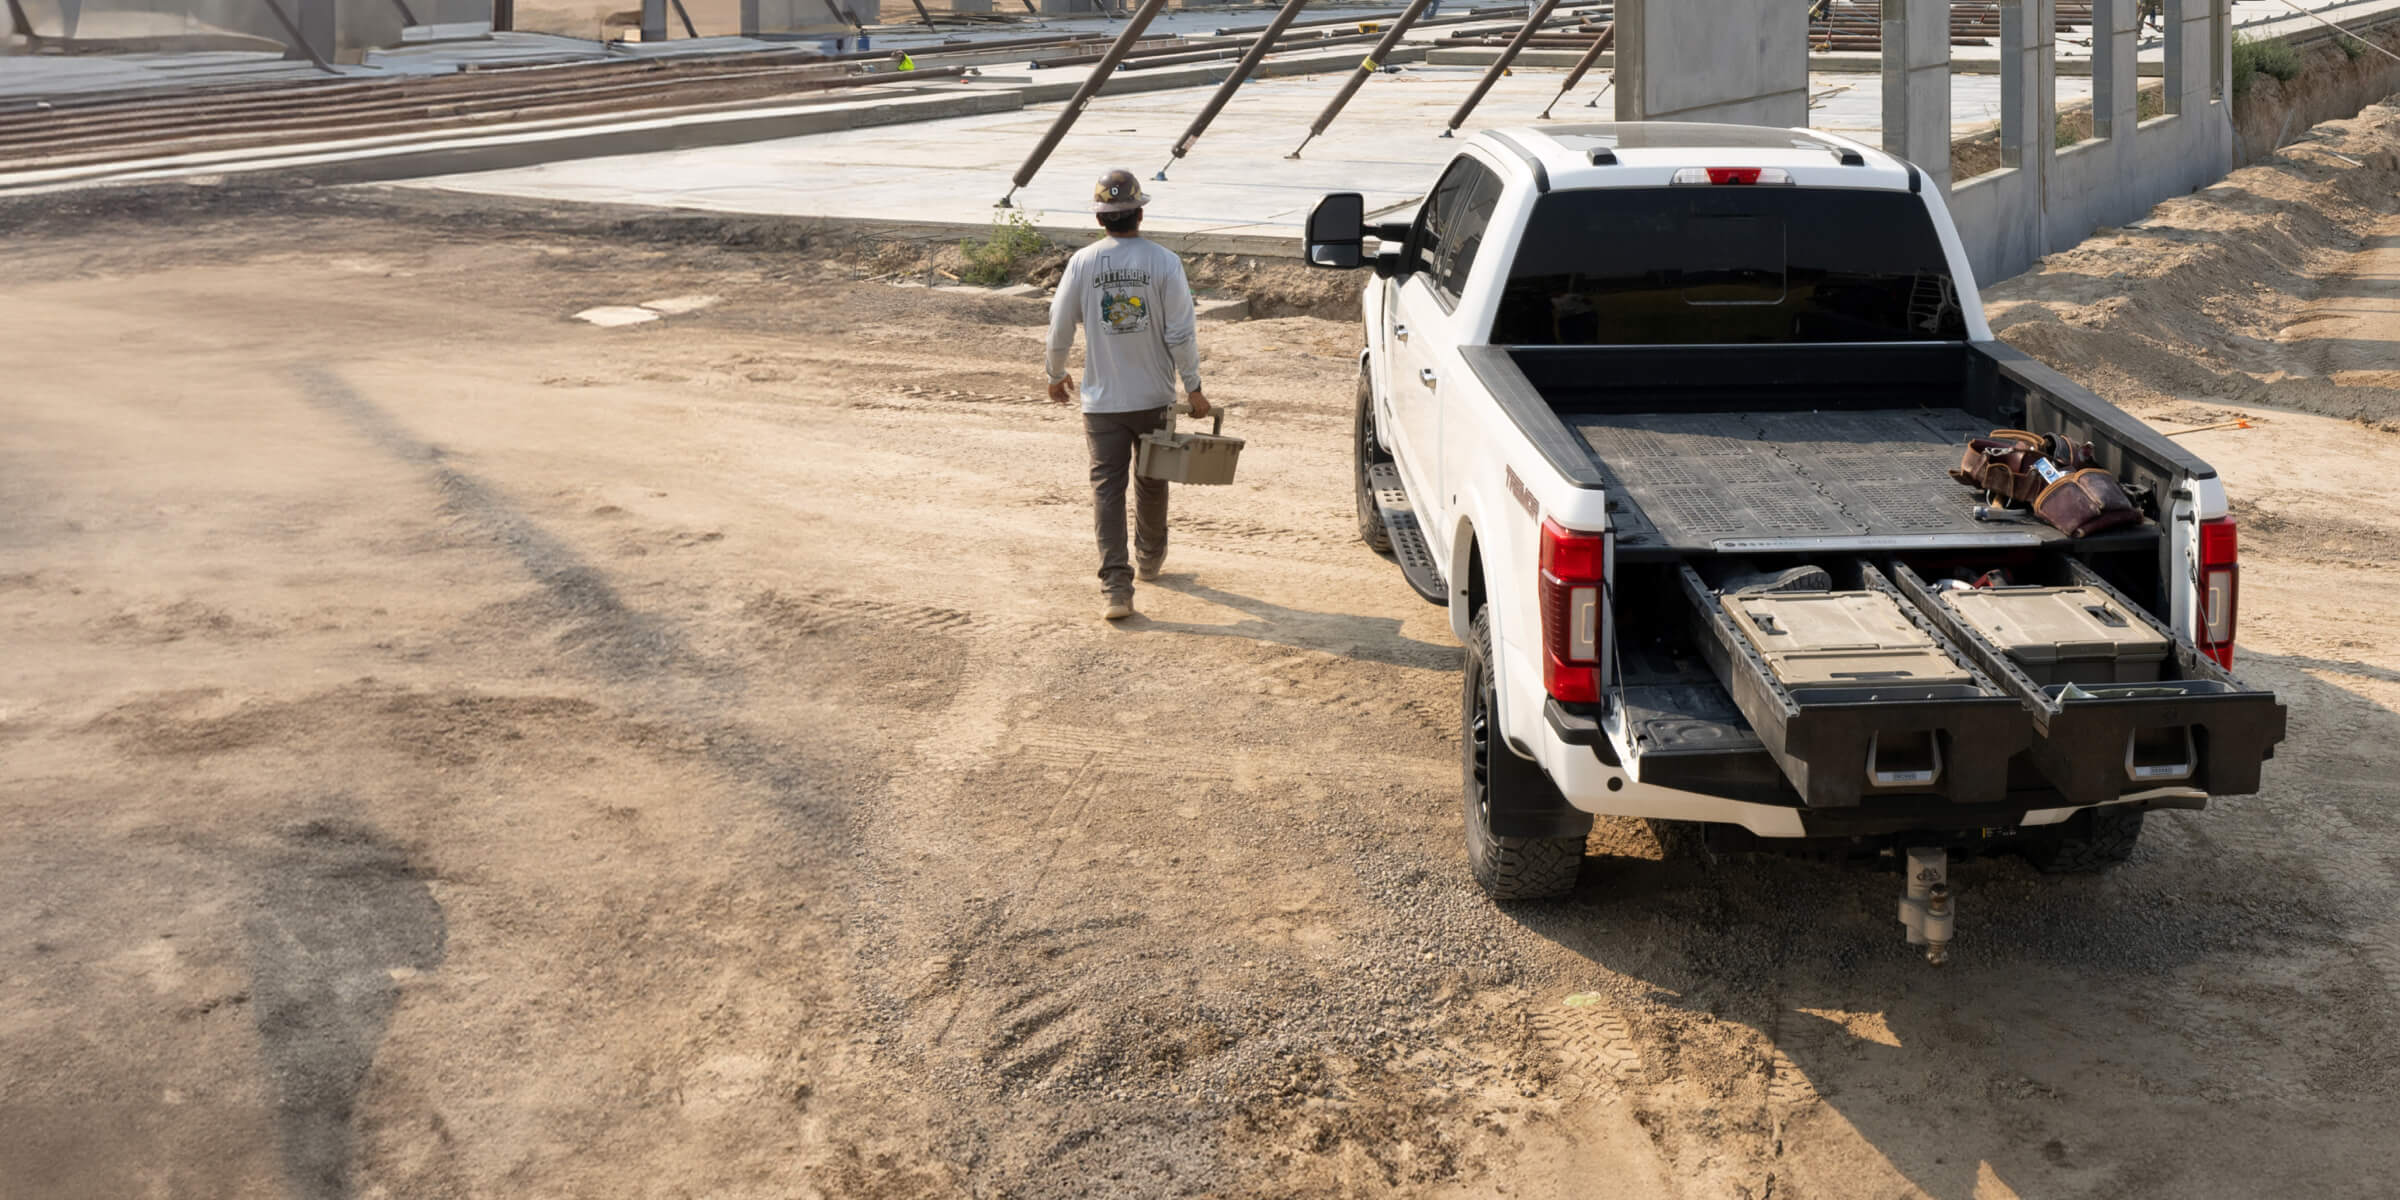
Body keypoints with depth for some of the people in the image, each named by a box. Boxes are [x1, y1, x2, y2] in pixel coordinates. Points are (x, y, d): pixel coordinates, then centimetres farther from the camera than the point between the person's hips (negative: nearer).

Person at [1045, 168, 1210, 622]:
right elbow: (1181, 332, -9)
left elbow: (1060, 326, 1)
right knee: (1151, 481, 19)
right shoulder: (1164, 262, -9)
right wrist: (1193, 385, 1)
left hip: (1103, 399, 0)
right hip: (1155, 396, 0)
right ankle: (1149, 559, 39)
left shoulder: (1082, 263, -6)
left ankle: (1115, 585, -9)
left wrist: (1056, 373, 18)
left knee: (1107, 487, 0)